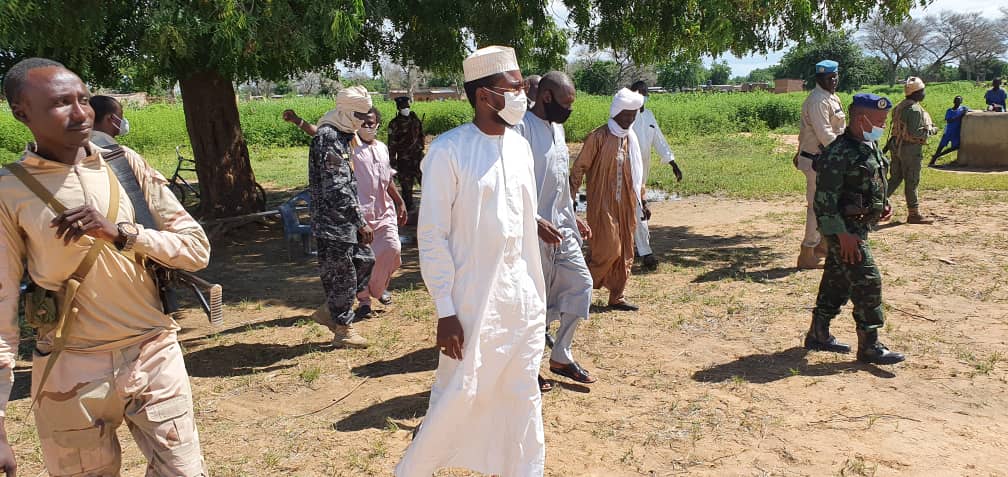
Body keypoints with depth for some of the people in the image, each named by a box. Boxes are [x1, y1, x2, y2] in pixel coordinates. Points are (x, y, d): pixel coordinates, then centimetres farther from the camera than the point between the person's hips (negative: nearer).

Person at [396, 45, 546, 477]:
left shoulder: (521, 145, 6)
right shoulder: (449, 150, -13)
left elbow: (526, 224, 12)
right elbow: (432, 236, -12)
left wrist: (536, 292, 12)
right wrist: (445, 312, -14)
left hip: (522, 296, 6)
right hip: (473, 299, -6)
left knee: (523, 398, 14)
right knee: (458, 397, 4)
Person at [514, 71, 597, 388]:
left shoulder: (557, 128, 13)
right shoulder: (521, 128, -16)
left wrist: (574, 217, 17)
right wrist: (538, 222, -25)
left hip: (562, 228, 9)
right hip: (535, 232, -9)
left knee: (581, 285, 10)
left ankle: (560, 357, 25)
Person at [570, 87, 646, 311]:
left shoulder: (630, 138, 10)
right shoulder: (598, 137, -10)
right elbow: (579, 168, -9)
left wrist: (642, 201, 18)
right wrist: (571, 197, -13)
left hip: (626, 204, 7)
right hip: (602, 203, -7)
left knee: (625, 253, 7)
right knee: (609, 249, -9)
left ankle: (617, 297, 17)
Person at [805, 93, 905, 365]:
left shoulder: (871, 147, 10)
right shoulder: (838, 153, -20)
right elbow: (825, 199, -22)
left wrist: (883, 204, 10)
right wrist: (842, 235, -24)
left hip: (862, 225, 10)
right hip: (845, 229, -10)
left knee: (838, 280, 15)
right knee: (867, 281, -8)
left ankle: (818, 335, 26)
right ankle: (869, 347, 2)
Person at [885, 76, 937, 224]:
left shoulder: (899, 107, 11)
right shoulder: (915, 109, -17)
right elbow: (914, 132, -22)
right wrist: (931, 131, -10)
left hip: (897, 147, 9)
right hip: (911, 148, -9)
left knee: (895, 178, 15)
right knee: (912, 182, -1)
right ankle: (913, 214, 6)